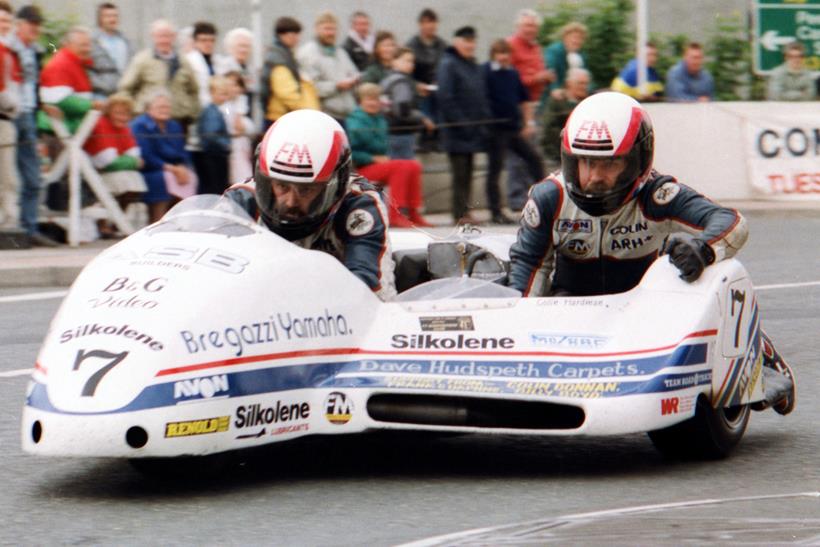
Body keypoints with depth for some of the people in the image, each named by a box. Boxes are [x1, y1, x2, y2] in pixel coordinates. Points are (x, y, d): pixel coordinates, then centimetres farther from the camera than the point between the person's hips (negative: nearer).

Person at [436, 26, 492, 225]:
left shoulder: (474, 66, 16)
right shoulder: (448, 64, -9)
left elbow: (482, 96, 21)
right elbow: (445, 97, -16)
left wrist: (484, 122, 9)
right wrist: (460, 122, -19)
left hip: (473, 130, 8)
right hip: (456, 132, -8)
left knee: (467, 172, 9)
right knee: (460, 171, -8)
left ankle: (464, 211, 13)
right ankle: (460, 213, -7)